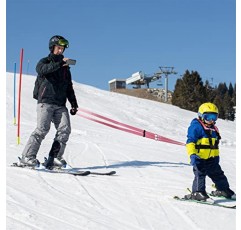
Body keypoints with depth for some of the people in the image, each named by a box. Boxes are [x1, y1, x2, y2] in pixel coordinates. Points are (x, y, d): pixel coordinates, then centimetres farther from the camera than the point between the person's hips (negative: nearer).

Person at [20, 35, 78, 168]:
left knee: (65, 129, -11)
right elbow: (43, 69, -19)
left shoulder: (65, 67, 23)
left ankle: (55, 157, -7)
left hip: (60, 105, 5)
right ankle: (27, 156, -11)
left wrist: (74, 104, 19)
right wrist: (59, 63, -29)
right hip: (45, 102, -5)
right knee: (43, 129, -16)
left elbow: (69, 87, 26)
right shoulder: (44, 61, 7)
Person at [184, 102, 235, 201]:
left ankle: (223, 190, 30)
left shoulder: (213, 129, 16)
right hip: (199, 158, -8)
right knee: (200, 174, -15)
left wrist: (216, 157, 29)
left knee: (218, 174, 17)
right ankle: (197, 192, -12)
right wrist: (192, 154, -30)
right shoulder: (196, 126, -10)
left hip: (211, 159, 8)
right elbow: (190, 142, -18)